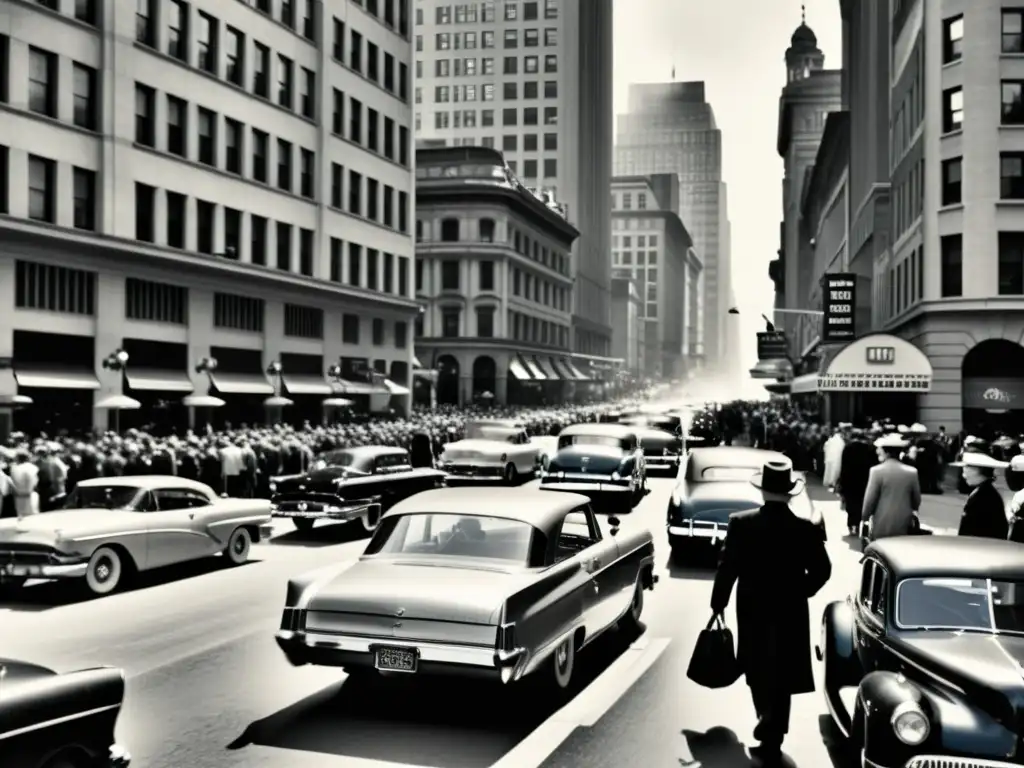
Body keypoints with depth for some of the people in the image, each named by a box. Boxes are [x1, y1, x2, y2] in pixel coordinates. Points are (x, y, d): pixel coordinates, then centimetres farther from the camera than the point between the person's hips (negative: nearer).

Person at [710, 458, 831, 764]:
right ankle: (772, 739, 9)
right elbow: (822, 571, -2)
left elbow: (727, 568, -8)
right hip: (790, 613, 0)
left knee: (758, 673, 19)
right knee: (780, 678, 9)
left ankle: (769, 729, 27)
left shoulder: (740, 523, -13)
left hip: (752, 611, 1)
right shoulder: (806, 530, -11)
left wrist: (718, 603, 5)